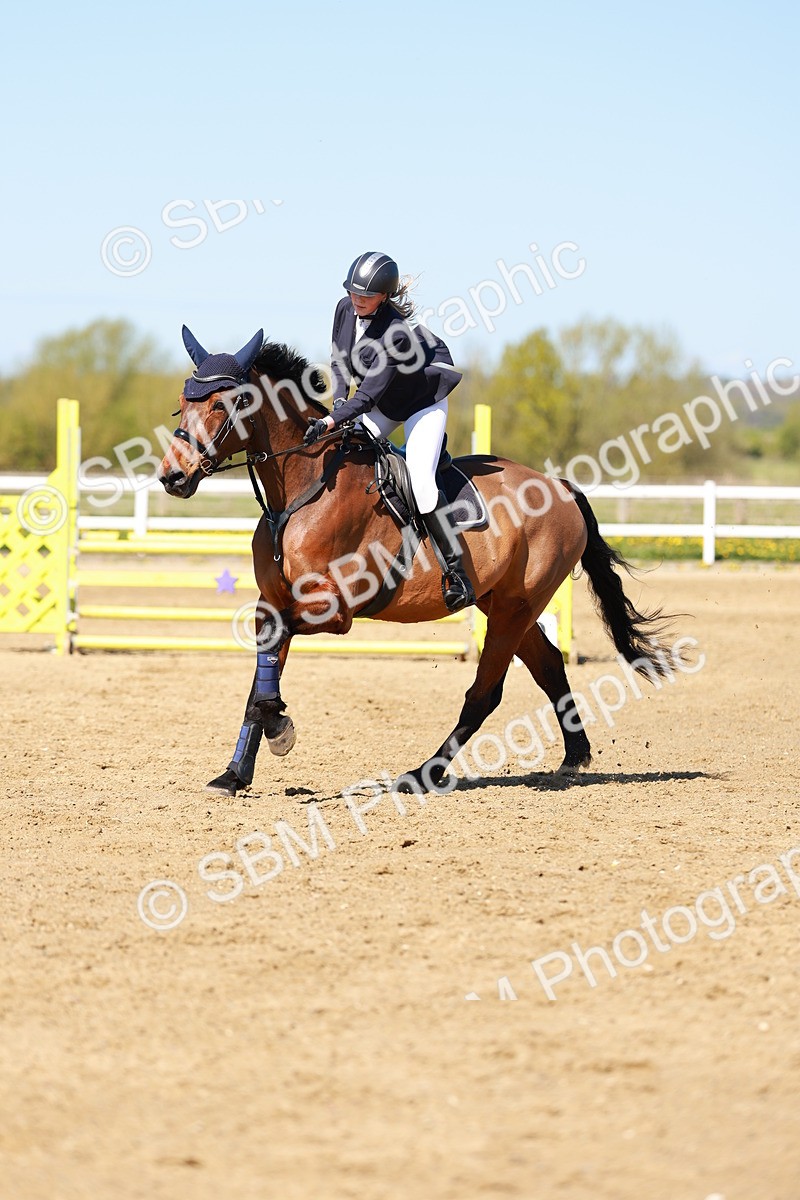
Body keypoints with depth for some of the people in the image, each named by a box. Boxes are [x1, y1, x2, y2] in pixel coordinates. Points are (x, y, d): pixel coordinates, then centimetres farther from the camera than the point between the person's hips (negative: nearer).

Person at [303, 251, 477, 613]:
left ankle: (456, 569, -17)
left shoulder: (396, 332, -34)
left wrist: (332, 420, -43)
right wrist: (339, 398, -11)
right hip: (382, 406, 8)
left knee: (419, 481, -22)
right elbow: (339, 360, 5)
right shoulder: (346, 309, -11)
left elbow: (370, 392, -36)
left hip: (424, 403, -8)